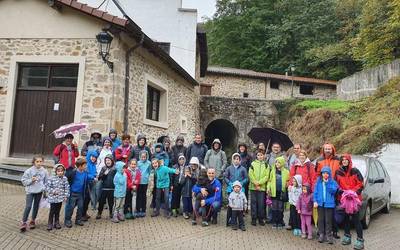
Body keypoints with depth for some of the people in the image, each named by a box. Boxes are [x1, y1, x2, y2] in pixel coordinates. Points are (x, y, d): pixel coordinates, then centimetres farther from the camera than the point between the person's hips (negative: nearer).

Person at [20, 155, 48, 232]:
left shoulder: (44, 171, -3)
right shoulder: (29, 171, -9)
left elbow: (47, 182, 6)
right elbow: (23, 180, -5)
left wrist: (45, 189, 1)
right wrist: (31, 180, -20)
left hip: (39, 191, 3)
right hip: (30, 191, -3)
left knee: (36, 206, 14)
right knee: (28, 206, -9)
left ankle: (33, 221, 30)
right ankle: (24, 222, 5)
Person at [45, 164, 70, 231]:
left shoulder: (65, 178, -3)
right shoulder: (51, 178, -11)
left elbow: (67, 187, 1)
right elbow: (47, 186, -7)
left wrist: (66, 196, -2)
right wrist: (53, 191, -16)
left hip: (60, 198, 3)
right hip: (53, 198, -3)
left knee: (58, 211, 14)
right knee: (52, 211, 1)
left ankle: (56, 223, 28)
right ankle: (50, 224, 16)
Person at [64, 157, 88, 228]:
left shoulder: (85, 173, -1)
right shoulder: (73, 172, -16)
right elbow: (68, 181, -11)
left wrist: (85, 192, 11)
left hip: (80, 193, 5)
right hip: (73, 193, -5)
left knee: (81, 207, 11)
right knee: (71, 207, 4)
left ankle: (78, 220, 25)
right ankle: (67, 220, 19)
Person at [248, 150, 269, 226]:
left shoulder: (266, 165, 6)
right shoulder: (253, 163, 3)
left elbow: (266, 176, -1)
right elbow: (250, 174, -3)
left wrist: (259, 183, -13)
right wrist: (255, 183, -13)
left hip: (262, 187, 1)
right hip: (253, 187, 0)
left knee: (261, 203, 4)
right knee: (254, 203, 4)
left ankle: (261, 219, 17)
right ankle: (254, 219, 14)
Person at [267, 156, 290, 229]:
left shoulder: (286, 172, -1)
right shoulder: (273, 171, 4)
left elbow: (288, 181, 5)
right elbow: (270, 180, 8)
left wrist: (287, 185, -13)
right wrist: (268, 187, -3)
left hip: (282, 192, -1)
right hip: (274, 192, 1)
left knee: (280, 208, 7)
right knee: (274, 208, 6)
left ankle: (280, 223, 18)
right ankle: (274, 222, 14)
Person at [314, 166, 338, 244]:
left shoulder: (333, 182, 0)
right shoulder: (318, 181, 4)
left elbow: (333, 191, -15)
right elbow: (315, 192, 4)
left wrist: (327, 183, -17)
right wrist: (315, 201, -5)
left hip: (329, 203, -2)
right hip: (320, 203, 2)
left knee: (328, 220, 3)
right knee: (321, 219, 8)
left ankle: (329, 235, 14)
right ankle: (321, 234, 18)